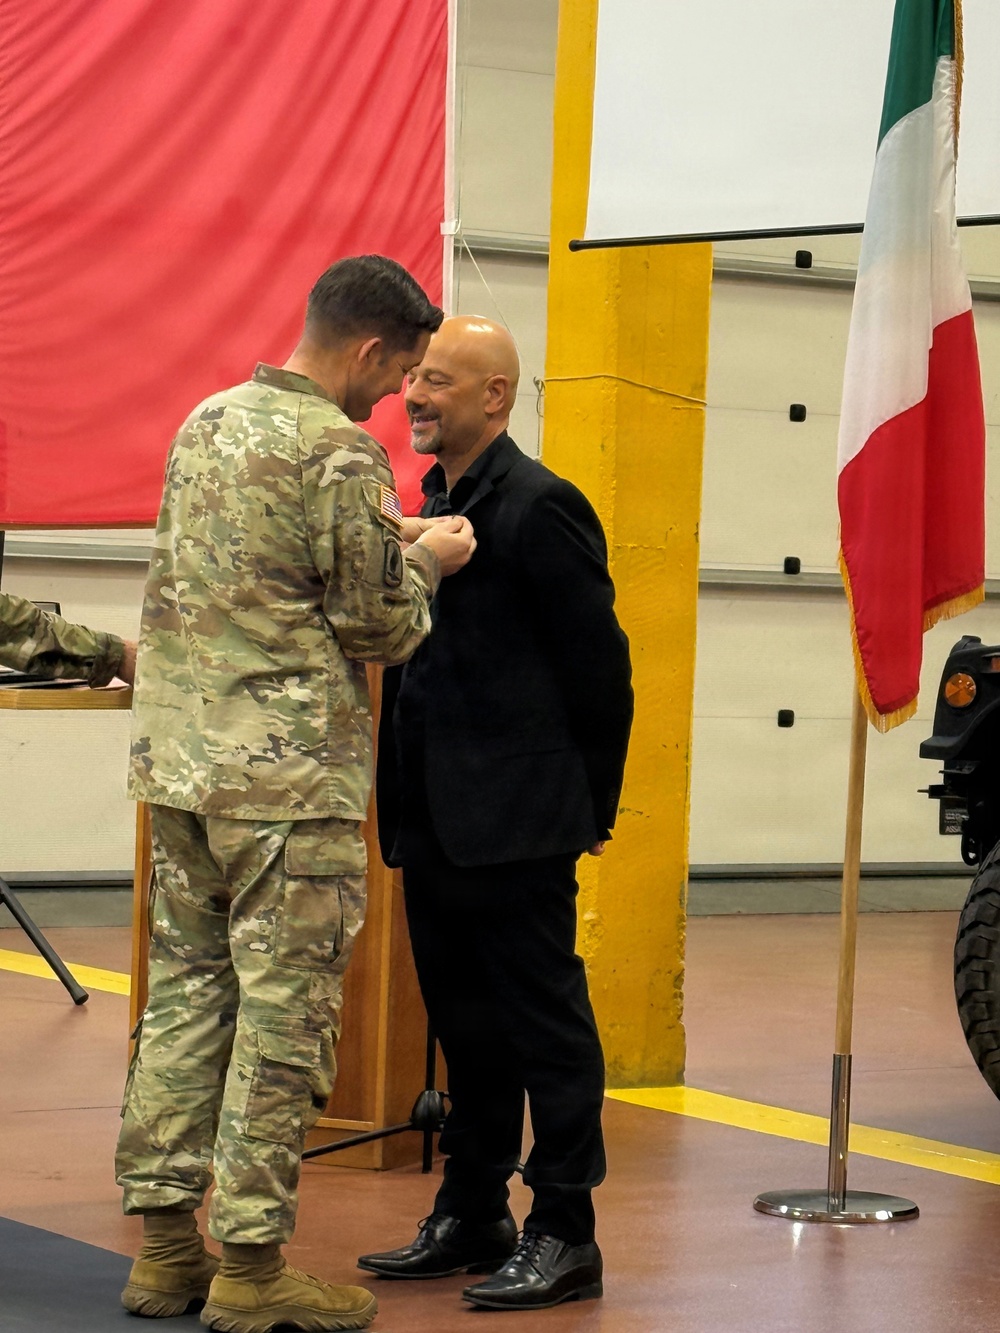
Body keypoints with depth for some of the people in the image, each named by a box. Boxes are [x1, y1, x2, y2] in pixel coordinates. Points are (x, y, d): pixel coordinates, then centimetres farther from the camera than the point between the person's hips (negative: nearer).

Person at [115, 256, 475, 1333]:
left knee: (186, 991, 12)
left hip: (178, 756, 8)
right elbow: (383, 629, -10)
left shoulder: (207, 421, 12)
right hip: (290, 774, -8)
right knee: (283, 1009, -1)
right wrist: (425, 563, 9)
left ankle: (163, 1242, 16)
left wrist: (383, 543, 20)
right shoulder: (342, 457, -13)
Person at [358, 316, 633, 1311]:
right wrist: (404, 809, 14)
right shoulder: (433, 506, 14)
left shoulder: (539, 508, -12)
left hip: (515, 824, -9)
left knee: (545, 1023, -1)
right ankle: (472, 1218, 25)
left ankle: (564, 1236, 5)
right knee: (464, 1025, 15)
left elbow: (599, 665, -11)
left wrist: (593, 809, -6)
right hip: (436, 822, 9)